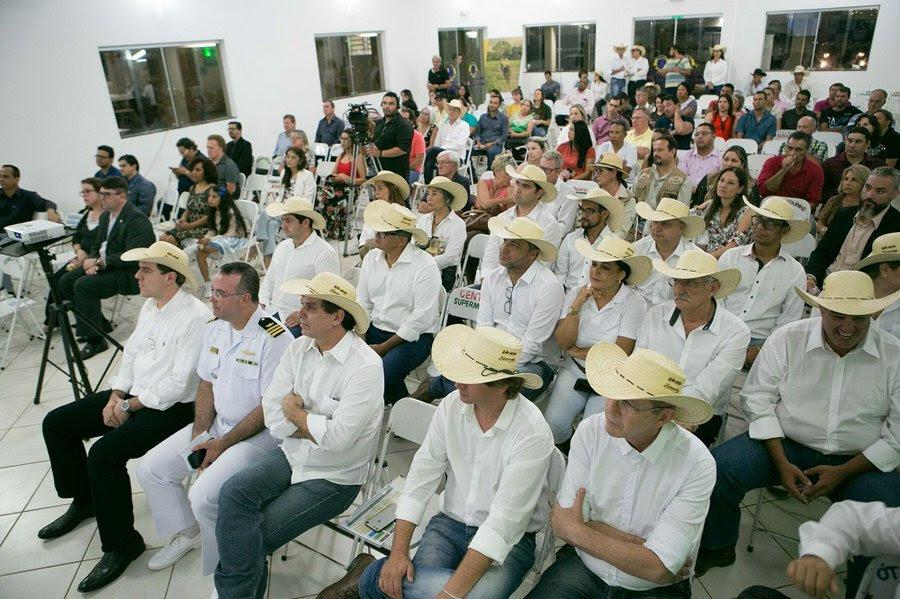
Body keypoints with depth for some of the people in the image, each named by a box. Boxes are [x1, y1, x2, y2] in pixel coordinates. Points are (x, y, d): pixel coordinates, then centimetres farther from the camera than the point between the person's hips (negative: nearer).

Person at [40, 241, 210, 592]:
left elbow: (178, 384, -23)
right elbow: (131, 353, 15)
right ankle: (84, 501, 31)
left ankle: (121, 544, -5)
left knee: (104, 454, -27)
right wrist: (115, 397, 1)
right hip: (134, 395, 10)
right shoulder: (150, 306, 9)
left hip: (172, 406, -10)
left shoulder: (195, 317, -21)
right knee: (56, 423, 10)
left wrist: (130, 406, -14)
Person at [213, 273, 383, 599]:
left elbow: (339, 437, -25)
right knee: (233, 492, -18)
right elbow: (272, 414, -2)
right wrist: (318, 427, -14)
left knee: (257, 534, -11)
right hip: (290, 455, 5)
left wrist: (295, 413, -10)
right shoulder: (298, 348, -1)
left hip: (334, 477, -5)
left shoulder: (366, 366, -20)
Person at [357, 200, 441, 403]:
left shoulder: (425, 266, -17)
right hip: (375, 330, 6)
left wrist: (383, 348, -16)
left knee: (383, 372, -29)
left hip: (413, 338, -6)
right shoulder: (371, 258, 5)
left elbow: (422, 318, -19)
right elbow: (363, 303, 10)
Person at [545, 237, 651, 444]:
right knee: (553, 422, -16)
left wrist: (577, 352, -7)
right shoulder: (576, 293, -1)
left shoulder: (634, 303, -11)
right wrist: (576, 306, -19)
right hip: (575, 371, 3)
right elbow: (563, 342, -9)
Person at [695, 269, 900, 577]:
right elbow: (757, 399, -4)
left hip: (858, 461, 1)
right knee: (717, 468, -23)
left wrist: (843, 472, -11)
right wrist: (782, 463, -12)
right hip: (785, 444, 0)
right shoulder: (786, 338, -5)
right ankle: (717, 549, 6)